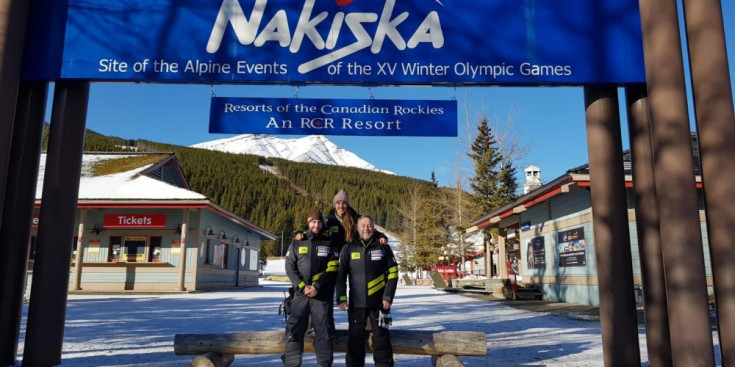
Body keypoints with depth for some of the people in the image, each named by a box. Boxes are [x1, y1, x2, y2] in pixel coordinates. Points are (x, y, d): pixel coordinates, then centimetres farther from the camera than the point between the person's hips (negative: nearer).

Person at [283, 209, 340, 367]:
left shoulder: (329, 243, 6)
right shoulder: (297, 243, 9)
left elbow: (332, 269, -1)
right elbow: (290, 267, 3)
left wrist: (317, 287, -11)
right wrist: (303, 287, -10)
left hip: (322, 295, 0)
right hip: (300, 293, 1)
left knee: (324, 331, 2)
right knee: (294, 331, -1)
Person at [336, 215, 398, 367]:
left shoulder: (383, 247, 3)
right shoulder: (349, 248, 3)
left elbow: (392, 273, 2)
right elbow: (340, 275, 3)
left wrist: (388, 297, -5)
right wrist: (341, 298, -5)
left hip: (379, 303, 0)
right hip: (356, 303, 1)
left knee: (381, 338, 4)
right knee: (355, 339, 7)